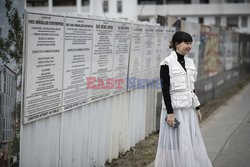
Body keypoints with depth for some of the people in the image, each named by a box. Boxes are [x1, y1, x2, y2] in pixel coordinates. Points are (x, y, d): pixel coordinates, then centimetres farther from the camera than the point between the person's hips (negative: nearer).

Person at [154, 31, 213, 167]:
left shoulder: (189, 62, 10)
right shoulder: (167, 64, -11)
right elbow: (165, 90, -13)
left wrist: (197, 108, 15)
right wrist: (170, 112, -17)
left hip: (189, 110, 7)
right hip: (174, 109, -7)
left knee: (192, 143, 10)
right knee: (175, 144, 1)